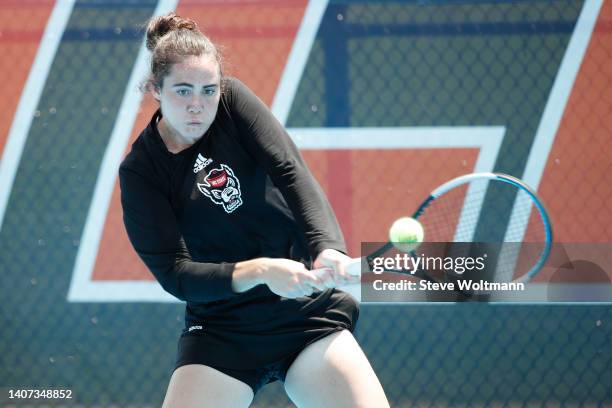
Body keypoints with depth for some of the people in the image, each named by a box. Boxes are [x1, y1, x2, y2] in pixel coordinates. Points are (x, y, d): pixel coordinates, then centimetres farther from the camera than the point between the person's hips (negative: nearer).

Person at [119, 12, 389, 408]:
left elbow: (293, 174, -14)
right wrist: (260, 271, -29)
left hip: (308, 313, 1)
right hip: (221, 335, -1)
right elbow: (175, 275, -13)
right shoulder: (140, 173, -5)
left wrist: (327, 248, -32)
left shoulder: (232, 100, -1)